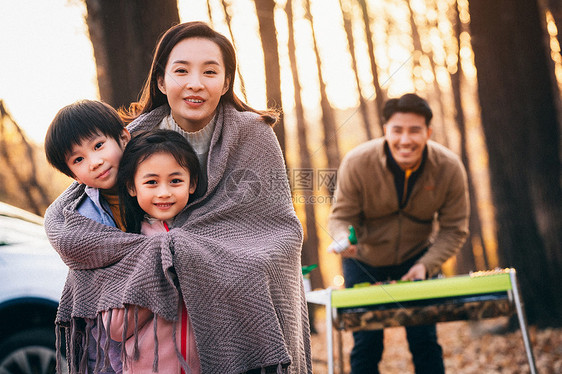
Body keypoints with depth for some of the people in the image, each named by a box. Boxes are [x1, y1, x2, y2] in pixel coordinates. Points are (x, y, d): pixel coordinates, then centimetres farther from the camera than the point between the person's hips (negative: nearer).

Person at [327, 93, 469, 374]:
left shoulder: (449, 168, -21)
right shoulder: (357, 163, -25)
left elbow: (454, 229, -11)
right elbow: (342, 216, -15)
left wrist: (426, 265, -26)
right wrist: (343, 240, -39)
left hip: (418, 259, 1)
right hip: (364, 261, -1)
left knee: (425, 343, -1)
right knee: (366, 346, 1)